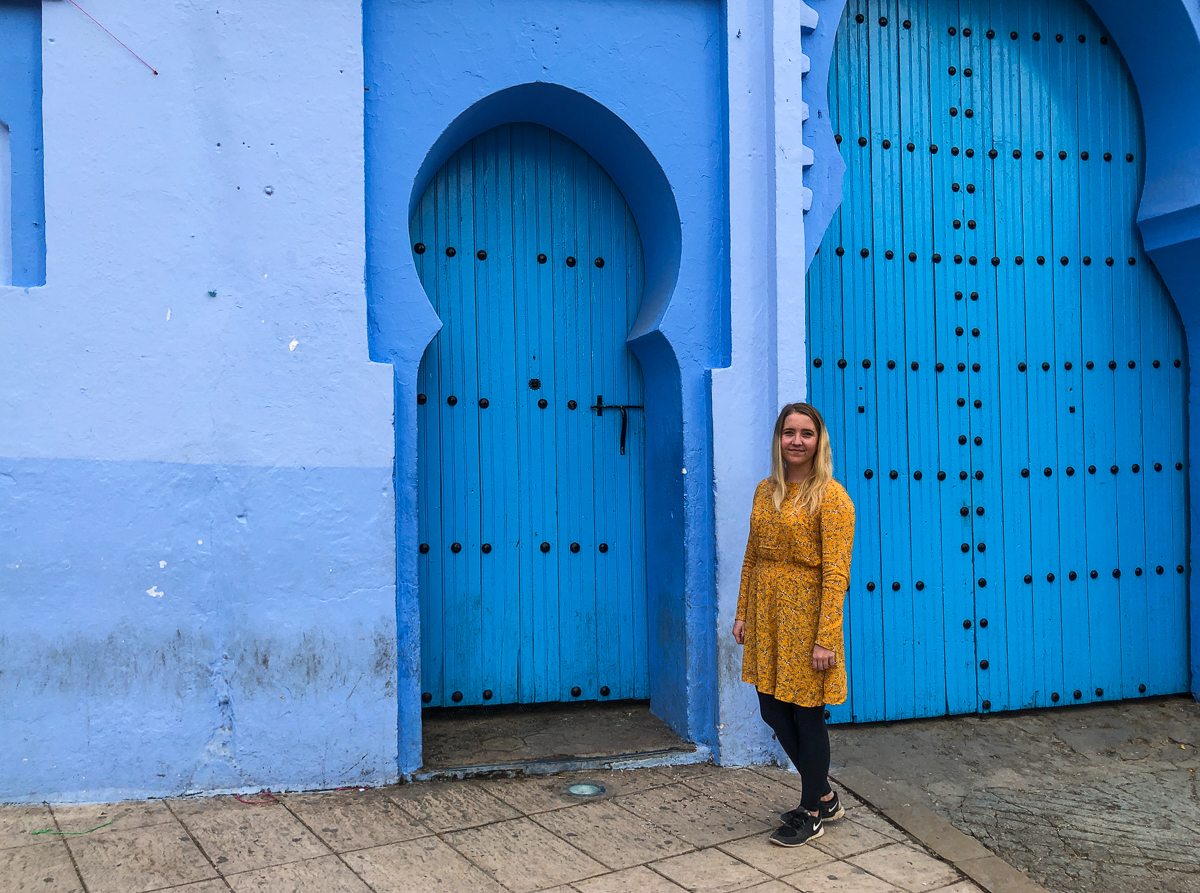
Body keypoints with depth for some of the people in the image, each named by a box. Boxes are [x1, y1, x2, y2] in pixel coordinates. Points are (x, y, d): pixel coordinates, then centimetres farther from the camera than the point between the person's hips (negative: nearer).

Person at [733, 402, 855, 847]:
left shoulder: (831, 496, -12)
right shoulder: (766, 491, 8)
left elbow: (836, 574, -16)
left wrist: (825, 639, -20)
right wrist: (743, 614, 11)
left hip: (805, 616, -7)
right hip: (766, 614, 7)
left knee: (807, 716, 5)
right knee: (774, 711, 14)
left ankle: (811, 815, 24)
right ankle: (824, 796, 34)